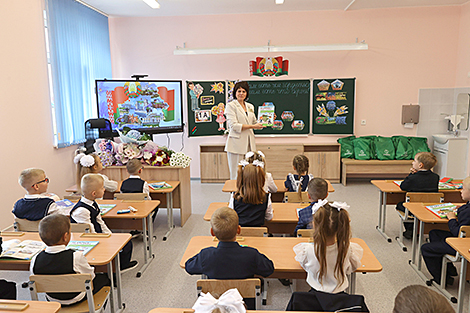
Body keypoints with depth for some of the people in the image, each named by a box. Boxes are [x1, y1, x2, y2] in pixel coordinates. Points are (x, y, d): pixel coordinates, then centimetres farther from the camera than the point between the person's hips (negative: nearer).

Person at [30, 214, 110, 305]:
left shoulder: (35, 260, -21)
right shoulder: (76, 257, -32)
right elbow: (90, 276, -15)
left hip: (51, 300, 5)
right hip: (76, 299, -4)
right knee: (103, 277, 20)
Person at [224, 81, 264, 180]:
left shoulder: (250, 106, 19)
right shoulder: (231, 106, -1)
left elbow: (254, 123, 23)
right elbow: (234, 125, -12)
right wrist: (252, 126, -16)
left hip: (249, 143, 6)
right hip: (236, 143, -6)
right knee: (236, 175, -3)